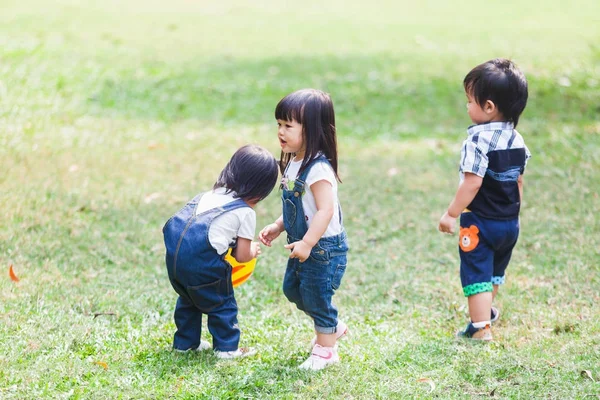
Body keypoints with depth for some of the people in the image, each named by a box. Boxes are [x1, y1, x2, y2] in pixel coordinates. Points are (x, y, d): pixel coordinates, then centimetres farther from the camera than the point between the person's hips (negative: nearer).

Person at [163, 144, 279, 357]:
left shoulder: (213, 194, 18)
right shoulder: (246, 213, 1)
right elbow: (241, 256, 3)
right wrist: (253, 251, 26)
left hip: (174, 252, 7)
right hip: (201, 260, -7)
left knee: (188, 298, 28)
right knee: (221, 304, 14)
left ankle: (185, 341, 37)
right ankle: (227, 347, 20)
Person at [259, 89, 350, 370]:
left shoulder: (318, 169, -25)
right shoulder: (293, 163, 5)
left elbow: (325, 210, -29)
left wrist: (307, 243, -30)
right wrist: (277, 227, 8)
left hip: (323, 247, -10)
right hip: (302, 244, 10)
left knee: (316, 296, 2)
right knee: (292, 289, 21)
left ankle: (326, 349, 20)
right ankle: (332, 326, 39)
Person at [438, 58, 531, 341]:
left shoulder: (478, 140, -21)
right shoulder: (517, 140, 3)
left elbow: (472, 183, -24)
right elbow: (519, 181, 11)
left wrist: (451, 214, -16)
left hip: (480, 222, -8)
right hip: (510, 222, 8)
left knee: (477, 274, 1)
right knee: (495, 271, 26)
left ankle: (480, 328, 0)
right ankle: (486, 311, 46)